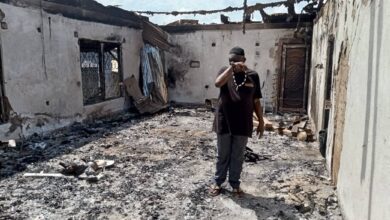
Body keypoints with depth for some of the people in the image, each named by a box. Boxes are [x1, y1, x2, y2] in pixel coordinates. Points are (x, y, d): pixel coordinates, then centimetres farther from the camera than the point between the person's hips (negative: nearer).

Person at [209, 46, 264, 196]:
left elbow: (256, 102, 5)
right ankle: (217, 182, 28)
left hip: (243, 124, 1)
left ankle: (235, 183, 28)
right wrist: (231, 68, -28)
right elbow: (217, 83, -24)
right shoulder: (225, 71, 0)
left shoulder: (253, 76, 1)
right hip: (224, 122, 0)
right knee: (222, 155, 11)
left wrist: (261, 122, 4)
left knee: (238, 156, 11)